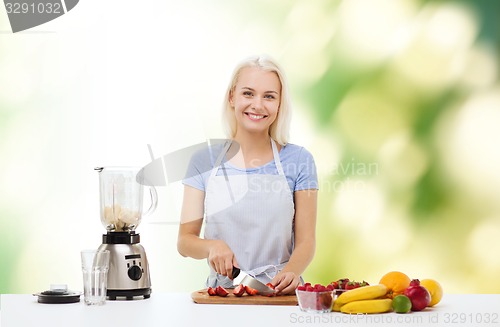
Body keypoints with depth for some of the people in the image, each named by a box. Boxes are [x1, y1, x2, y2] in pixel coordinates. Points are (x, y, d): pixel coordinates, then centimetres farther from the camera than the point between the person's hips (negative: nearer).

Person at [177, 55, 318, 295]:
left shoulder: (298, 160, 3)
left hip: (279, 295, 0)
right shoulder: (204, 161, 6)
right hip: (221, 292, 1)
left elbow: (305, 241, 3)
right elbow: (185, 241, 7)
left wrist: (291, 272, -17)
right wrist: (212, 246, -14)